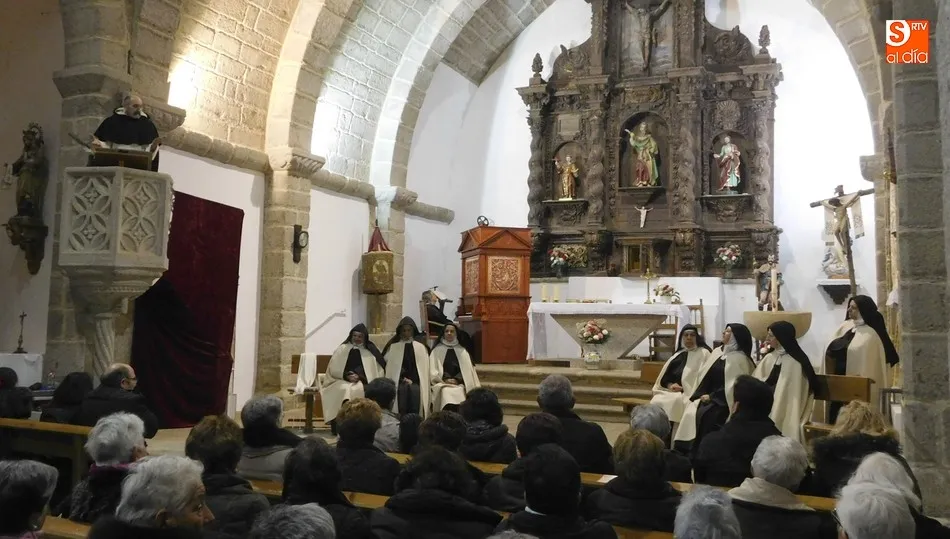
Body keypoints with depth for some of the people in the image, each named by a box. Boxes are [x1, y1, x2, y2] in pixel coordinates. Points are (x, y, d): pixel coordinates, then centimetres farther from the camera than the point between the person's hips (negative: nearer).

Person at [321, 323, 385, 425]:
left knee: (358, 390, -34)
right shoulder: (342, 349, 11)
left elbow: (374, 372, 2)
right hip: (342, 381, 1)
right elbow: (333, 370, 8)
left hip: (362, 382, -1)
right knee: (344, 390, -33)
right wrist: (346, 376, -8)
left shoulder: (370, 352, 9)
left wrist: (359, 376, -12)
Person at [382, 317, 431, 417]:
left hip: (415, 382, 0)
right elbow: (389, 367, 4)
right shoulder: (393, 347, 11)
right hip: (399, 381, 0)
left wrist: (411, 380, -6)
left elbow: (423, 367, 6)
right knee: (402, 389, -29)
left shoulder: (420, 347, 12)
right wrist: (403, 379, -7)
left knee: (415, 390, -29)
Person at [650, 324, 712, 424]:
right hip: (669, 390, 5)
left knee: (668, 403, -31)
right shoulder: (678, 354, 23)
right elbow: (665, 375, 18)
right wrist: (670, 385, -5)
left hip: (688, 394, -5)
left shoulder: (703, 353, 5)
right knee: (655, 402, -23)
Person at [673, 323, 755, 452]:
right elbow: (704, 376, 14)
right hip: (708, 396, 6)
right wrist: (701, 394, 1)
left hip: (722, 401, -6)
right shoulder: (717, 351, 14)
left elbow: (732, 385, -14)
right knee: (690, 413, -14)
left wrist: (712, 397, -13)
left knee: (703, 415, -26)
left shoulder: (740, 358, -7)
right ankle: (688, 451, -9)